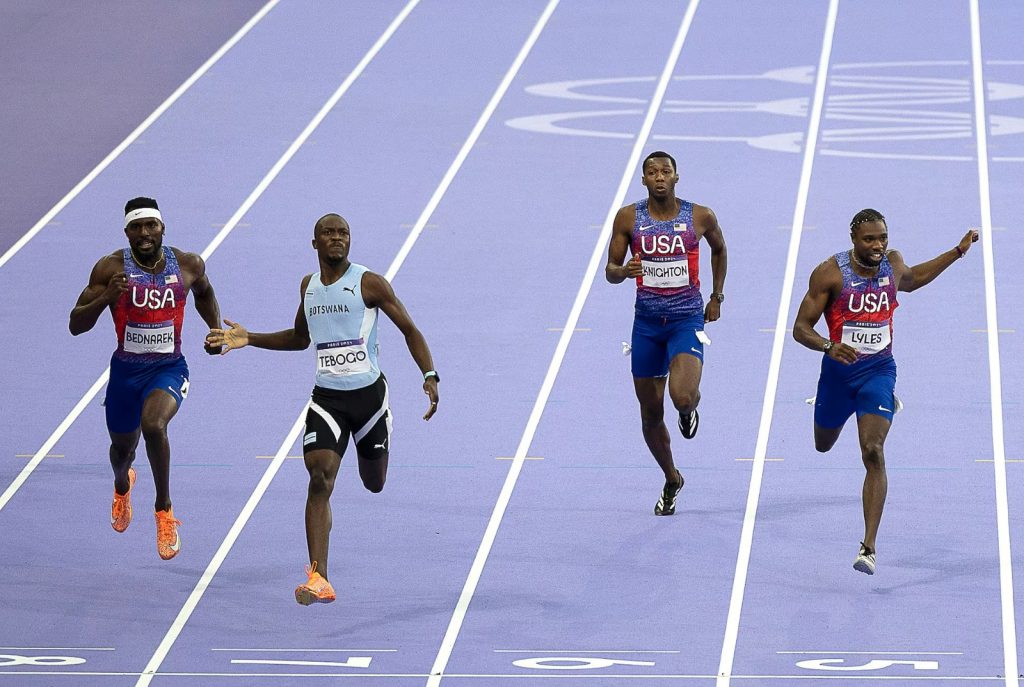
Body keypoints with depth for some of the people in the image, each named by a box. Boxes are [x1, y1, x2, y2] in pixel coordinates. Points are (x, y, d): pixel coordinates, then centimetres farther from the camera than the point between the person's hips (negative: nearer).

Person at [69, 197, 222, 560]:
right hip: (126, 370, 1)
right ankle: (122, 486, 60)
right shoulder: (111, 268, -13)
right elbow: (76, 325, -14)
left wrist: (216, 330, 6)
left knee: (153, 424, -32)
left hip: (169, 368, -1)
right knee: (122, 445, 20)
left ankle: (164, 510, -14)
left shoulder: (188, 265, -7)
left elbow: (204, 293, 19)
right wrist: (105, 297, -31)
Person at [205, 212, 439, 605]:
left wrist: (430, 377, -16)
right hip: (327, 397, 2)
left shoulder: (369, 284, -7)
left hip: (369, 393, -2)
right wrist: (248, 339, 14)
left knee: (374, 484, 14)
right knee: (320, 477, -18)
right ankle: (318, 580, -24)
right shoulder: (309, 286, 8)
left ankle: (370, 457, 57)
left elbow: (410, 330, -3)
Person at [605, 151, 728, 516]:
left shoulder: (701, 217, -4)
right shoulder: (628, 218, -3)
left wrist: (716, 297, 16)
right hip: (647, 322, 2)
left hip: (687, 320, -2)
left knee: (682, 397, -25)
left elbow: (719, 249, 17)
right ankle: (672, 480, 31)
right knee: (650, 414, 8)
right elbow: (610, 270, 1)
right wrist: (624, 271, -22)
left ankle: (689, 410, 15)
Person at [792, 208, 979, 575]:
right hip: (838, 369, 0)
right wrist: (829, 346, -35)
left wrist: (958, 251, 20)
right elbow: (800, 328, -15)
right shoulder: (829, 273, -16)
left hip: (879, 370, 0)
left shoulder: (892, 263, -4)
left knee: (873, 454, -18)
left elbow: (910, 279, 23)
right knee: (823, 445, 23)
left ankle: (869, 547, -20)